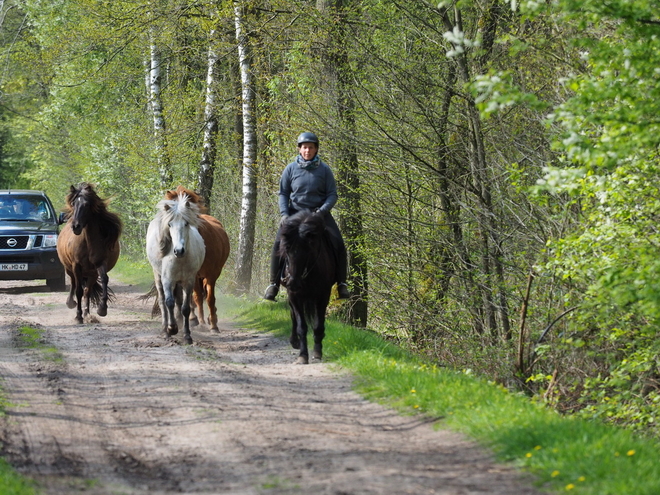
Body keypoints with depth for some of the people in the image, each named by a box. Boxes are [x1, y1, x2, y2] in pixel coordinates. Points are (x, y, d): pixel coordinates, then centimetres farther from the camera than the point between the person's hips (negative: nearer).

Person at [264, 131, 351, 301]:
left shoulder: (324, 169, -3)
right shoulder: (291, 169, -1)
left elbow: (332, 194, -1)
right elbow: (283, 193, 4)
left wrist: (322, 211, -18)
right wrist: (284, 214, -10)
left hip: (319, 212, 0)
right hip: (295, 212, 0)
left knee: (338, 244, -17)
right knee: (279, 245, -17)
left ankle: (341, 283, -5)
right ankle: (274, 284, -7)